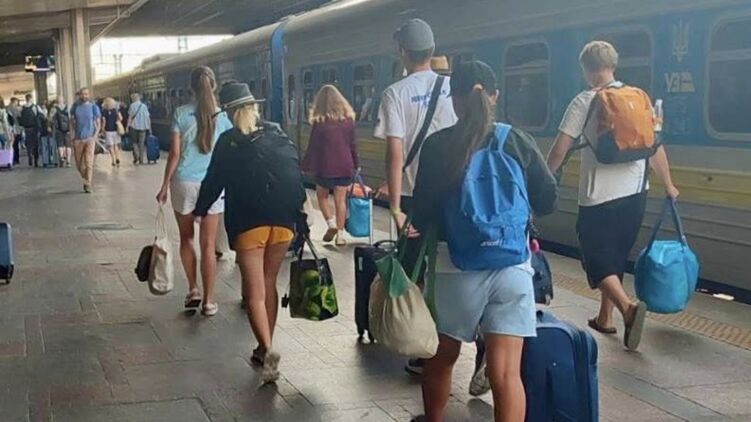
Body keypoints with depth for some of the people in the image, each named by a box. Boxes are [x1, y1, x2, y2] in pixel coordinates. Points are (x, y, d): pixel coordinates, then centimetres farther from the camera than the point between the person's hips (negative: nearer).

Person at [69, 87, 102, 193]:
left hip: (90, 138, -2)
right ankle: (85, 179, 31)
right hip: (77, 139, 3)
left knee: (89, 162, -13)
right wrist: (72, 136, 1)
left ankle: (88, 185, -10)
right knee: (79, 163, 7)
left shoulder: (94, 107, 2)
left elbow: (98, 124, 5)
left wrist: (95, 136, -8)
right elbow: (71, 122, 11)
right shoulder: (75, 106, 7)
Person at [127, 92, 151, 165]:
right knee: (142, 143, 8)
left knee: (134, 142, 10)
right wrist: (149, 127, 11)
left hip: (134, 126, -3)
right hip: (143, 127, 3)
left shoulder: (132, 105, -3)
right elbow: (148, 117, 6)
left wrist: (127, 126, -3)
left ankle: (136, 157, -4)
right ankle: (142, 160, 7)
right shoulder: (144, 106, 8)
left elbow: (130, 116, -6)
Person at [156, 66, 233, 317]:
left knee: (186, 237, 19)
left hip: (184, 182, 0)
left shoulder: (181, 113, -3)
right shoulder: (222, 116, -1)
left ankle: (193, 290, 16)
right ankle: (208, 301, 9)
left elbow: (175, 153, -4)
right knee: (208, 244, 5)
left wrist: (165, 185, 3)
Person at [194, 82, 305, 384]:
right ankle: (265, 349, 22)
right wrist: (297, 211, 11)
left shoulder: (228, 142, 0)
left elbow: (214, 180, 5)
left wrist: (200, 211, 20)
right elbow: (297, 174, 6)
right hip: (283, 220, 4)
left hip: (248, 223, -4)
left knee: (254, 292, -2)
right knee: (269, 285, 16)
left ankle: (267, 350, -21)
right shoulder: (279, 136, 9)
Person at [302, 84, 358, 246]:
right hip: (345, 166, 3)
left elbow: (312, 147, -6)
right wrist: (355, 164, 18)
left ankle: (331, 224, 1)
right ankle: (340, 234, 8)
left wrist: (306, 166, 4)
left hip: (325, 167, -3)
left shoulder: (319, 122, -9)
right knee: (341, 200, 8)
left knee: (322, 196, 17)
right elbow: (353, 145, 7)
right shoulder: (348, 119, 1)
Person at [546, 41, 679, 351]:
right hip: (635, 194, 6)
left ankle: (628, 307, -21)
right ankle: (605, 318, 27)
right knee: (616, 258, 19)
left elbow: (559, 151, -10)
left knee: (598, 259, 3)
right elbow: (656, 147, 9)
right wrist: (668, 186, 22)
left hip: (599, 196, -5)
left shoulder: (585, 101, -8)